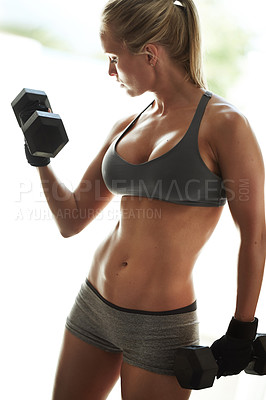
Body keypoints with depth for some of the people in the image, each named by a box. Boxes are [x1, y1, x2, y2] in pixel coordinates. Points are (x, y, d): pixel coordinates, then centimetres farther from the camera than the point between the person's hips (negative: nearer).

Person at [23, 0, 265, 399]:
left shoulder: (223, 124, -12)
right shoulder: (126, 128, 6)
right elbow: (72, 220, 11)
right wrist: (41, 159, 1)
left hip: (161, 328, -6)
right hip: (93, 305, 6)